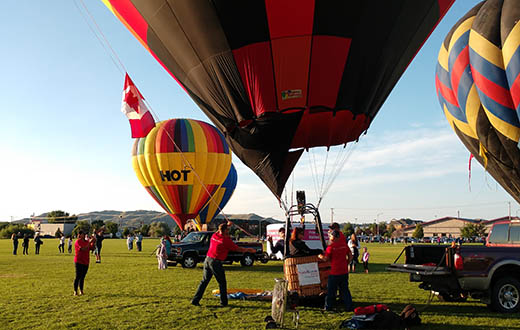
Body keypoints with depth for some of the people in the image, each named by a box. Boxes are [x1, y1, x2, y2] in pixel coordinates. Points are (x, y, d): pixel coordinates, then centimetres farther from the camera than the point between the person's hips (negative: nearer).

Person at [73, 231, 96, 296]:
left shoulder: (86, 241, 9)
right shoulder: (78, 242, -11)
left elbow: (92, 248, 7)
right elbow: (84, 249, -23)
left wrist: (94, 242, -6)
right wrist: (90, 242, -24)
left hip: (86, 262, 6)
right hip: (79, 262, -6)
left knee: (82, 277, 11)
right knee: (78, 277, -5)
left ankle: (81, 291, 17)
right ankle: (75, 292, 1)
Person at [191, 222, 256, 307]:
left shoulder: (214, 236, 7)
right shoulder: (226, 240, -11)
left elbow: (219, 231, 34)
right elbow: (238, 249, -3)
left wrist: (227, 225, 34)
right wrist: (249, 250, 10)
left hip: (207, 259, 7)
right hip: (215, 262, -7)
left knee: (204, 281, 14)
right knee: (222, 283, 8)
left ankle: (195, 300, 13)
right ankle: (223, 302, 13)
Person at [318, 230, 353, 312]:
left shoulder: (331, 247, -13)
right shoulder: (344, 244, 3)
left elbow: (326, 259, -9)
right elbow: (350, 256, 8)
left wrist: (320, 256, 10)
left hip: (334, 273, -5)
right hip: (344, 272, 5)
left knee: (331, 290, 7)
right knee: (345, 290, 13)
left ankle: (328, 307, 12)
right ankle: (349, 307, 12)